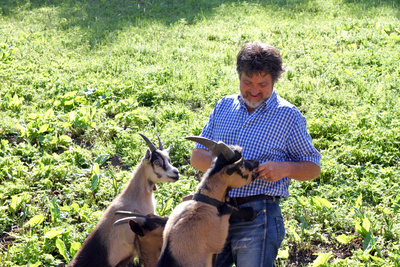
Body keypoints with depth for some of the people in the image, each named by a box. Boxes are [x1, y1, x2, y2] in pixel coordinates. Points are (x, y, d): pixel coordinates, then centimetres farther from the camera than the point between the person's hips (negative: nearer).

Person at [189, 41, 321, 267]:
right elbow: (197, 156, 12)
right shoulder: (224, 107, 13)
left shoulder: (288, 116, 1)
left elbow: (313, 167, 4)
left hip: (258, 216, -4)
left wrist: (284, 168, -16)